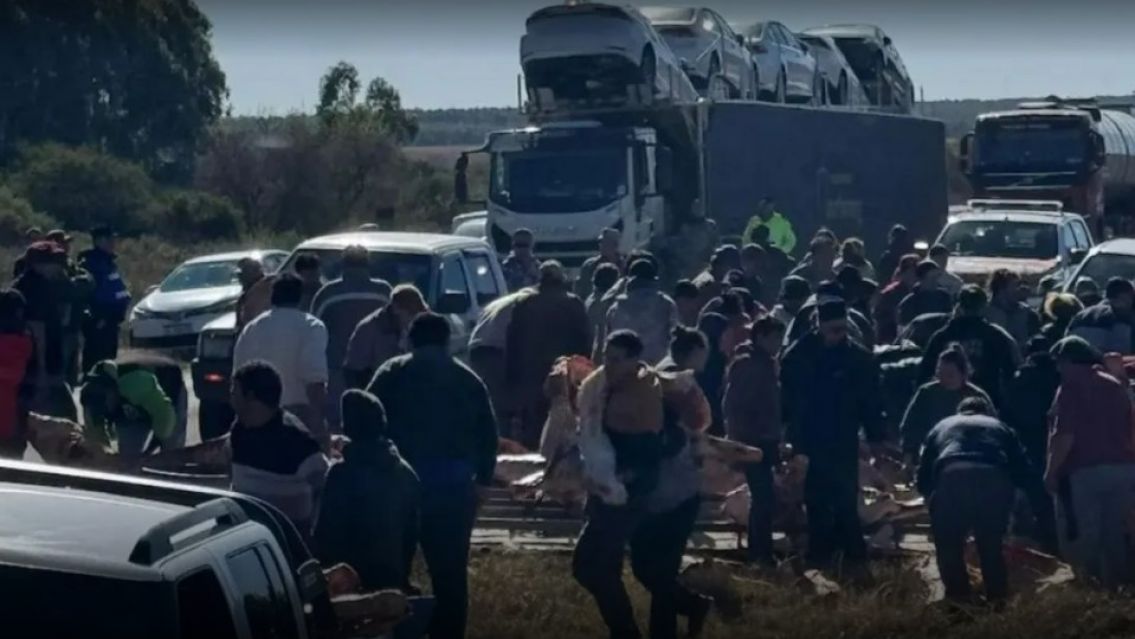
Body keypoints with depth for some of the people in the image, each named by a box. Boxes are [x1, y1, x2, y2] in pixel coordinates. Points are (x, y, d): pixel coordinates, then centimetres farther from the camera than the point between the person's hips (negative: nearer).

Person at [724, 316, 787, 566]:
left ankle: (757, 553, 22)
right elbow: (733, 406, -17)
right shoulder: (745, 364, -13)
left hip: (765, 441, 9)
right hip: (752, 442, -9)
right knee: (765, 498, -11)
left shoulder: (766, 363, 13)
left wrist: (777, 438, 15)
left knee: (762, 498, 14)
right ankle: (762, 554, -8)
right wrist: (739, 441, -19)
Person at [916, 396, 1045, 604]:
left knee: (948, 545, 16)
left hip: (951, 479, -1)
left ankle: (958, 598, 11)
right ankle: (998, 598, 19)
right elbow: (1025, 472, 30)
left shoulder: (941, 428, 36)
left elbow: (923, 478, 33)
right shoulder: (1000, 428, 36)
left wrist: (934, 498, 50)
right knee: (992, 544, 20)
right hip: (994, 481, 1)